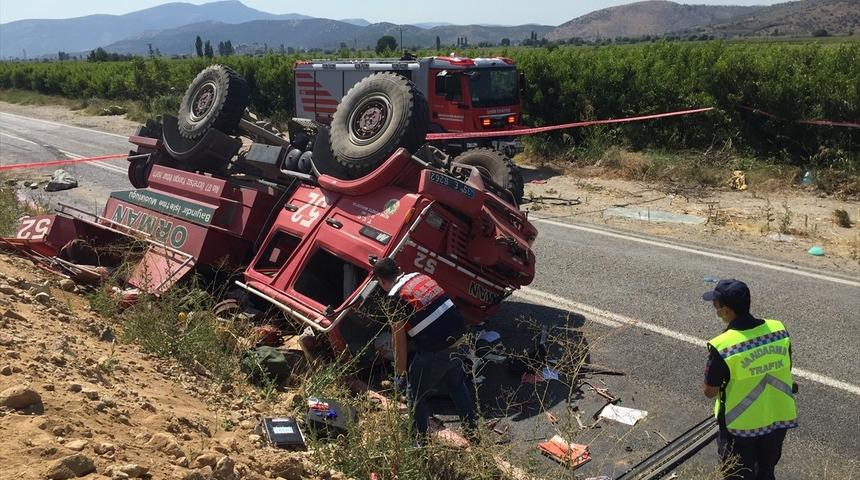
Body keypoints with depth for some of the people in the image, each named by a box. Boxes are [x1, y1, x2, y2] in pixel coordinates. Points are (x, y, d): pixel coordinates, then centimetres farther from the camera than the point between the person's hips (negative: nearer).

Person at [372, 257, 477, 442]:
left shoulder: (396, 298, -10)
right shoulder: (421, 276, 8)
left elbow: (399, 343, -7)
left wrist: (399, 375, 4)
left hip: (435, 352, -7)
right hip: (459, 338, 7)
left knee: (415, 394, 16)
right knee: (457, 385, 30)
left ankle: (421, 440, 25)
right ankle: (472, 429, 41)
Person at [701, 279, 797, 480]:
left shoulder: (722, 346, -27)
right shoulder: (779, 329, -13)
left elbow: (710, 392, -17)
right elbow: (785, 371, 2)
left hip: (740, 425, -4)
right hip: (779, 418, 4)